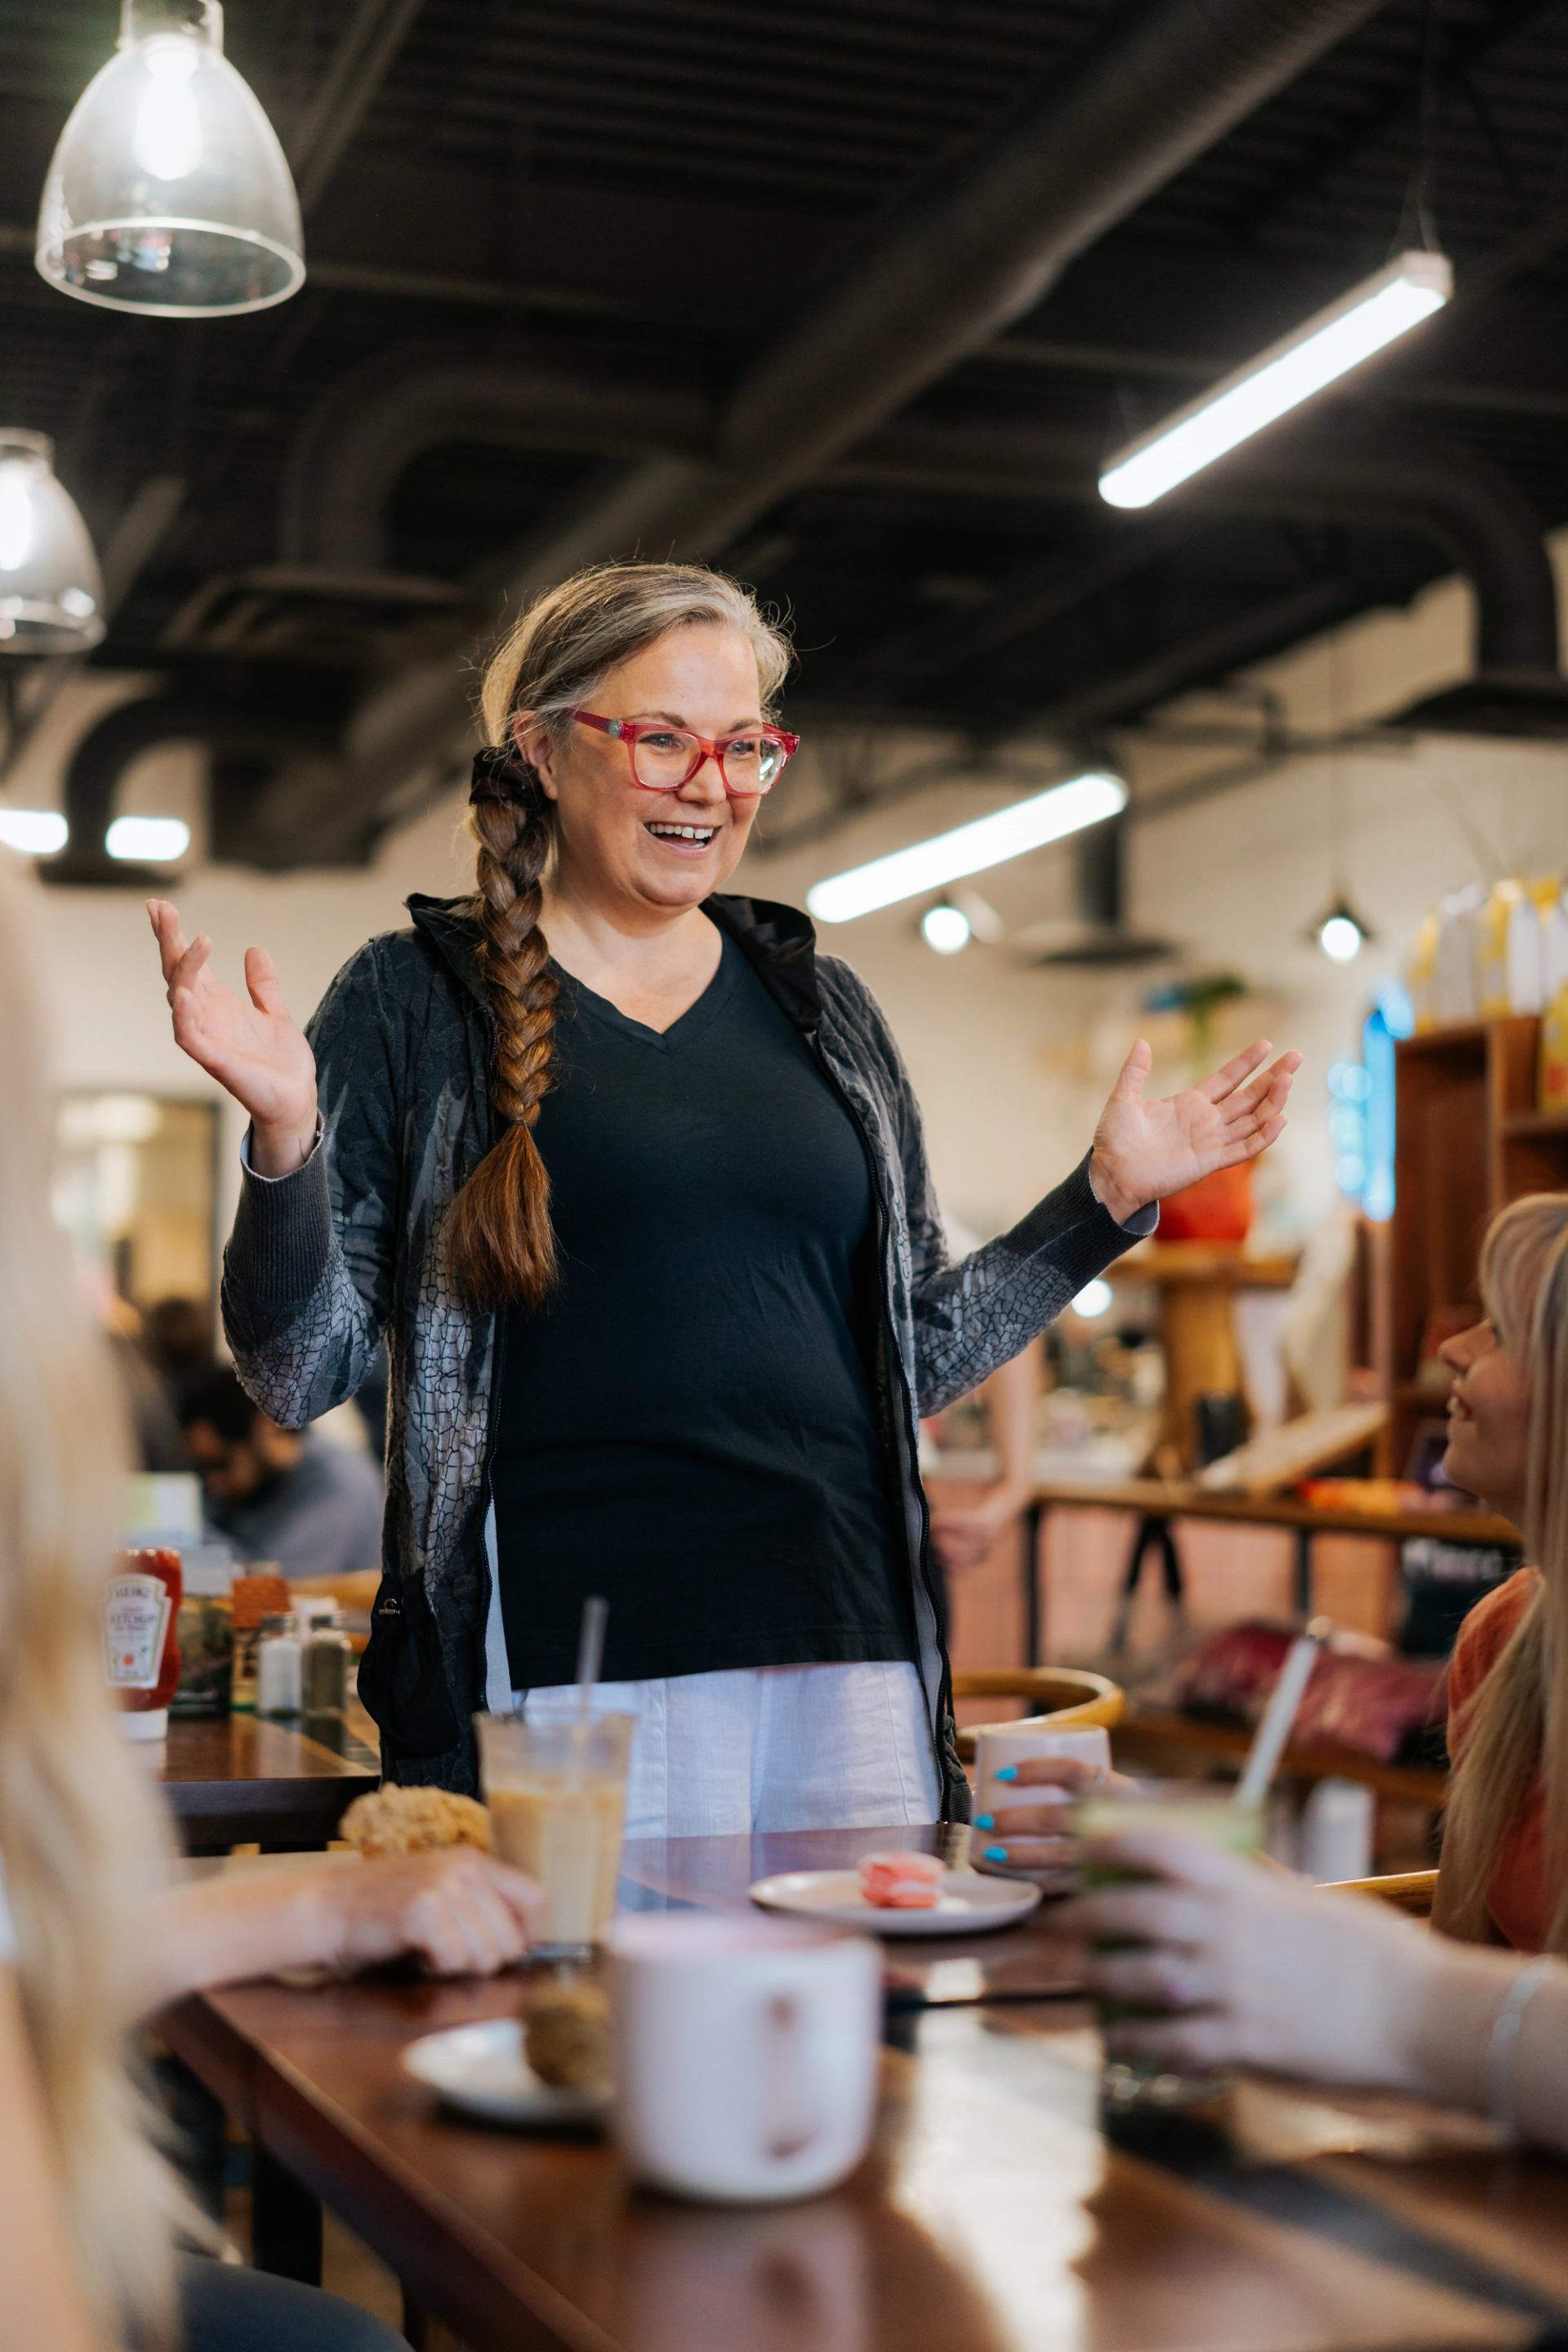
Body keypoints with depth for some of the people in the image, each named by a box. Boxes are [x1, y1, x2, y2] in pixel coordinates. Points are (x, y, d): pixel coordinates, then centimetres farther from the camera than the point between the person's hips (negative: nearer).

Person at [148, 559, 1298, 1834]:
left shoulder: (823, 1007, 16)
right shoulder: (417, 1000, 4)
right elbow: (300, 1373, -1)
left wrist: (1110, 1198, 13)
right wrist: (286, 1140, -17)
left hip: (850, 1665, 4)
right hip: (571, 1668, -4)